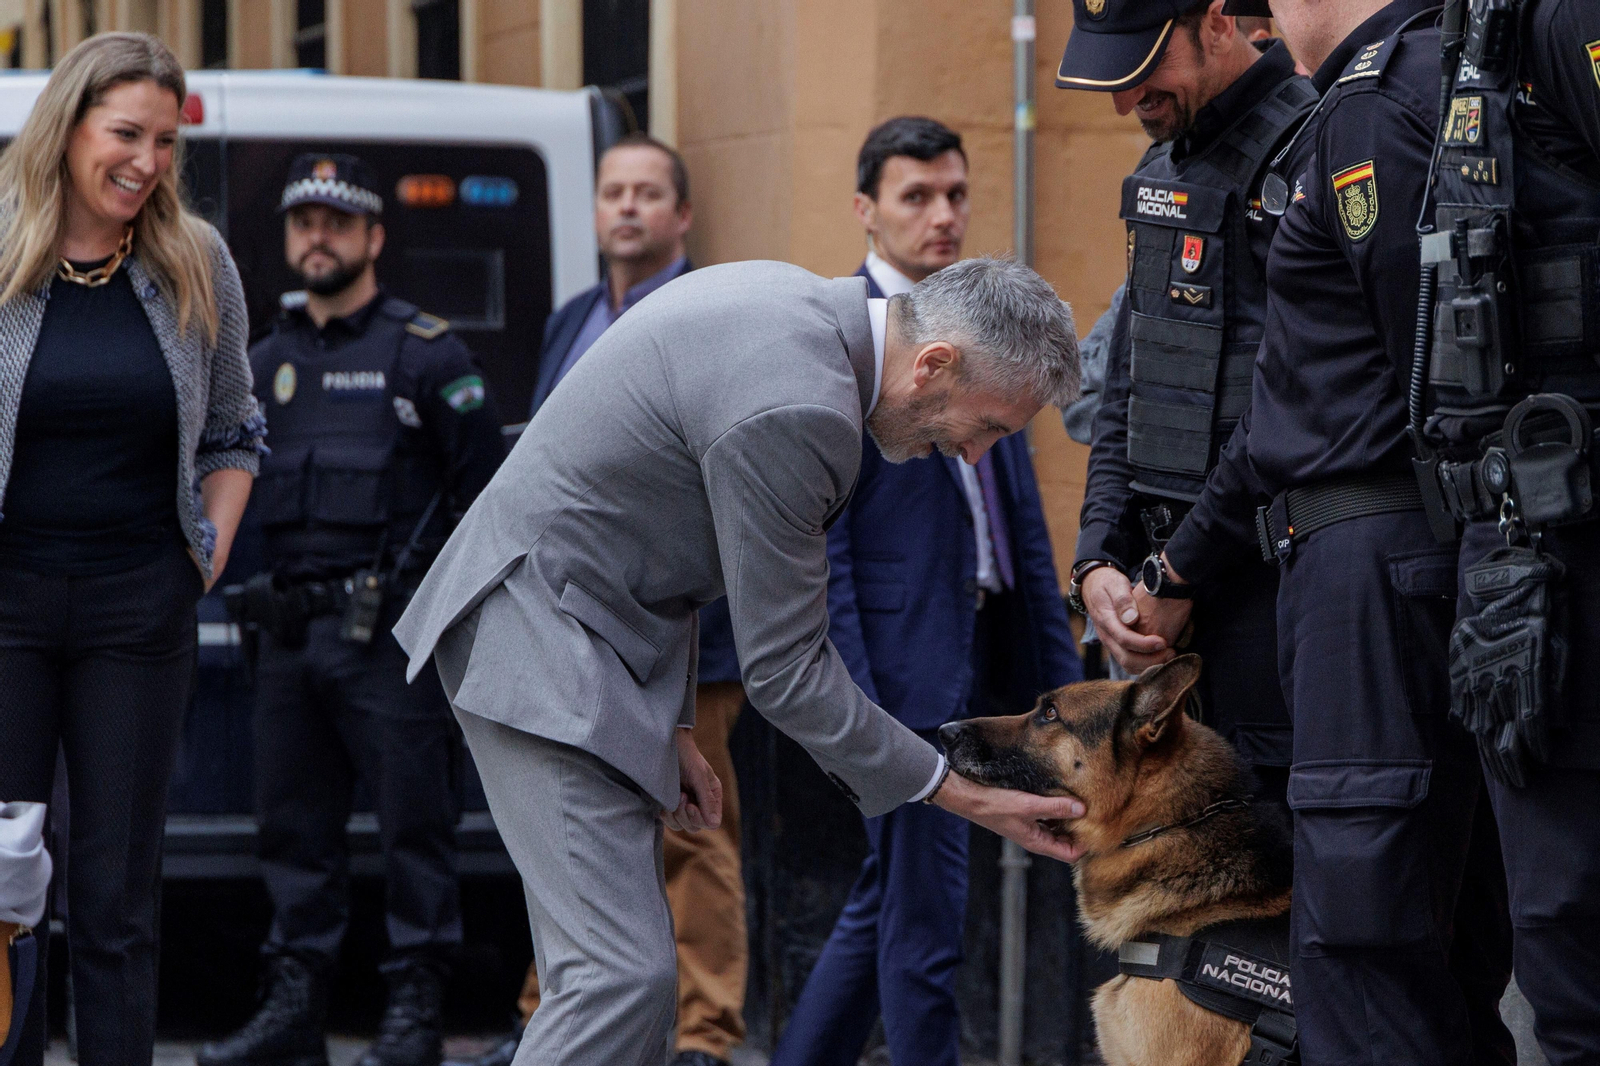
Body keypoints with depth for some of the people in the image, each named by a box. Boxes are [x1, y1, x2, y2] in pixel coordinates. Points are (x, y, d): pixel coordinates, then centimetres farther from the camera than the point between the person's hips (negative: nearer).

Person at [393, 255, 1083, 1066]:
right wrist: (957, 795, -12)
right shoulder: (794, 412, -26)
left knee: (618, 966, 10)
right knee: (623, 972, -17)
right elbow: (783, 669, -18)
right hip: (543, 642, -11)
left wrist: (670, 724, 14)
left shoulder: (796, 304, 5)